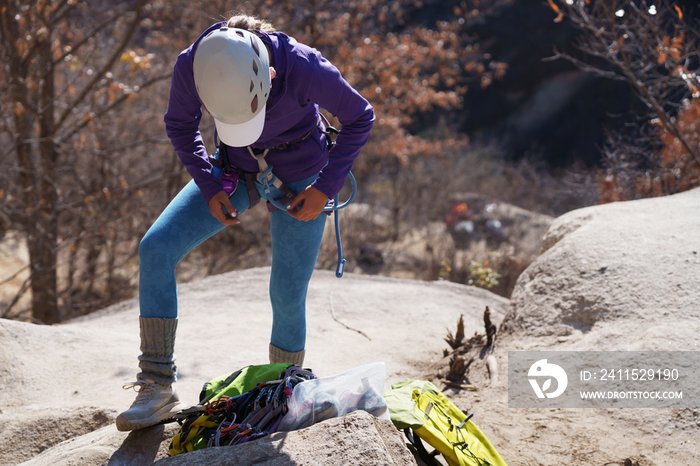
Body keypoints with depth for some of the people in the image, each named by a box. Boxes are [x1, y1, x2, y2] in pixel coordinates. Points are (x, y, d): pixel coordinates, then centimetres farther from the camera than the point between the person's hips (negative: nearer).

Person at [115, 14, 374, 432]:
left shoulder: (305, 68, -33)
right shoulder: (191, 65, -26)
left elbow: (360, 118, -14)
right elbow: (180, 124, -4)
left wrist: (325, 188, -17)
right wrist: (210, 187, -13)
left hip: (300, 179, -2)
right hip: (235, 171, 3)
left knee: (288, 297, -2)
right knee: (155, 249, -14)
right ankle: (158, 389, -6)